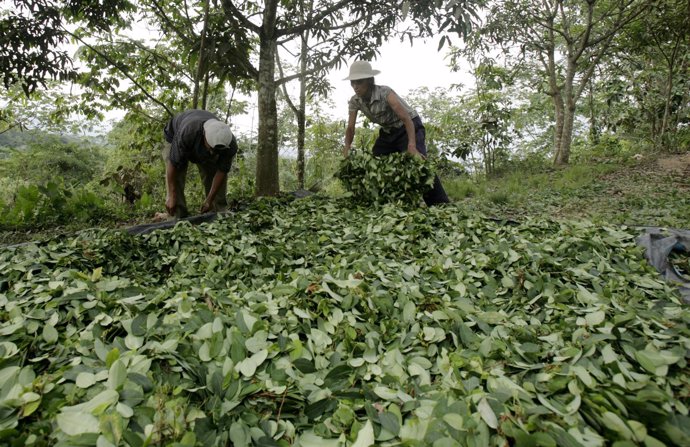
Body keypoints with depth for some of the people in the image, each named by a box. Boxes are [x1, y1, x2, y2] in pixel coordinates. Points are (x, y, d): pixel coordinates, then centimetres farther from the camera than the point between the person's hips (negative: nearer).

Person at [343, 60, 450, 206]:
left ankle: (442, 206, -23)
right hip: (388, 131, 7)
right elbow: (350, 127, -7)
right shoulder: (354, 101, -12)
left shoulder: (385, 93, -29)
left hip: (409, 127, -7)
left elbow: (407, 119, -35)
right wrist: (347, 149, -22)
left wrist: (412, 147, -45)